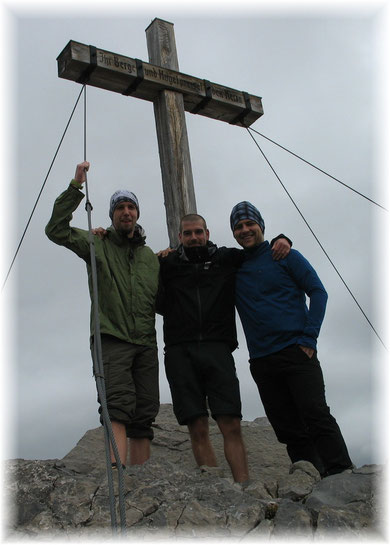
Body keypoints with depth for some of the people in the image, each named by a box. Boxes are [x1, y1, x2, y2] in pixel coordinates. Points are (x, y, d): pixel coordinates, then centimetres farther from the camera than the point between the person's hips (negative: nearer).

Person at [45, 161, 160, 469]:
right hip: (111, 338, -4)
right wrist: (76, 187, -8)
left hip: (146, 343, 5)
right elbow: (56, 230, -4)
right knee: (118, 403, -22)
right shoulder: (98, 244, 10)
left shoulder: (151, 257, 22)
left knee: (145, 414, 3)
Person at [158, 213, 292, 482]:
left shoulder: (227, 258, 17)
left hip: (217, 349, 0)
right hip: (180, 352, 0)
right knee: (198, 428, -2)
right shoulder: (167, 264, 17)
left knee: (231, 424, -8)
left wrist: (282, 239, 7)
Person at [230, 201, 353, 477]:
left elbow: (318, 292, 0)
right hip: (261, 361, 4)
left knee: (316, 416, -13)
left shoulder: (285, 256, 5)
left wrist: (309, 337, -11)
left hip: (296, 352, -4)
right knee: (289, 430, 3)